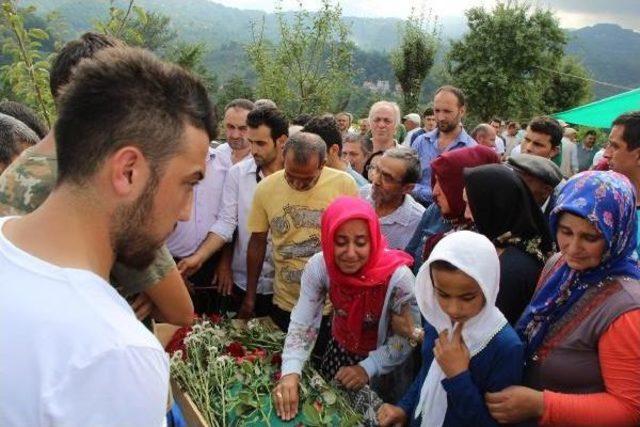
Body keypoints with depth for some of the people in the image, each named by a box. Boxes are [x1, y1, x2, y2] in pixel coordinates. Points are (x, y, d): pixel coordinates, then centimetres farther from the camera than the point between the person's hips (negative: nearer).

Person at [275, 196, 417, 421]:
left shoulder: (398, 277, -31)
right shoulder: (318, 266, -22)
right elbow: (302, 323, -19)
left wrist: (368, 367, -29)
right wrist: (290, 372, -33)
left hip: (383, 369, -3)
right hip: (338, 352, 4)